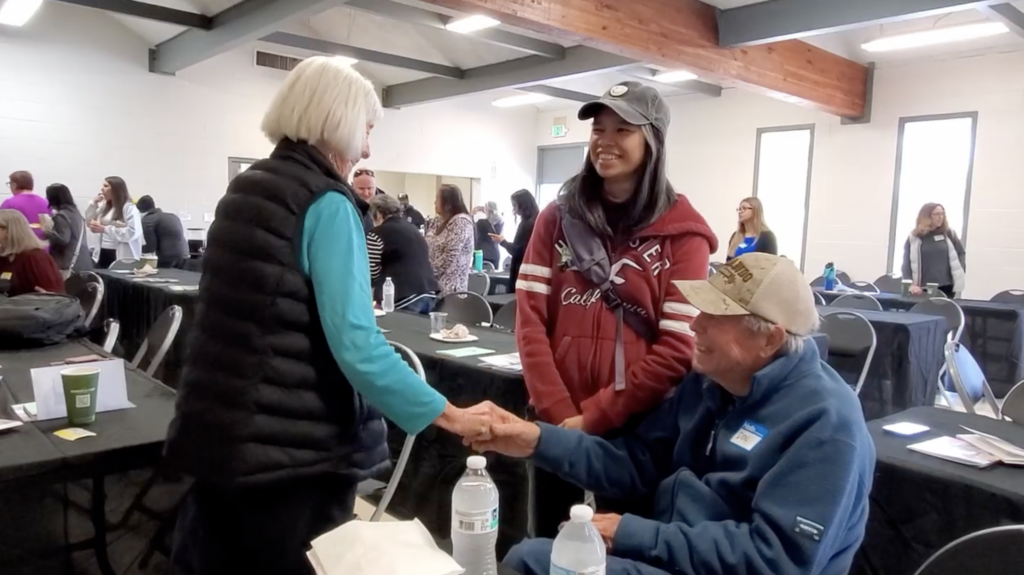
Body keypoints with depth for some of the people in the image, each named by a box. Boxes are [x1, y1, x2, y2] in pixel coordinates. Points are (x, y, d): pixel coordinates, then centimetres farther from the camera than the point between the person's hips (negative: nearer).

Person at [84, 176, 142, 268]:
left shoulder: (129, 208, -7)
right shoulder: (104, 206, 18)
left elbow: (133, 232, -19)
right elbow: (90, 223, 22)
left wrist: (105, 229, -21)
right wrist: (93, 203, 10)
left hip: (121, 256, -8)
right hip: (103, 254, 8)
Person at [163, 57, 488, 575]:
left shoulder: (245, 189, 10)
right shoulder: (327, 204, -15)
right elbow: (356, 346, -24)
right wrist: (447, 415, -18)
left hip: (217, 434, 8)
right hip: (293, 451, -8)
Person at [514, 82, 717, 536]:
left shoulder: (682, 231, -7)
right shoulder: (559, 217, 4)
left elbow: (677, 347, -13)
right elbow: (530, 318, -3)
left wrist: (594, 416, -14)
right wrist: (560, 412, -12)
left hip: (639, 428, -3)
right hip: (558, 422, 3)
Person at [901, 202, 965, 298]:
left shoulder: (948, 234, 6)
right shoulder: (914, 238, 0)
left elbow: (961, 253, 14)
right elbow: (907, 263, -3)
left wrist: (960, 275, 1)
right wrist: (911, 284, -15)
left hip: (947, 287, 2)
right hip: (924, 289, -1)